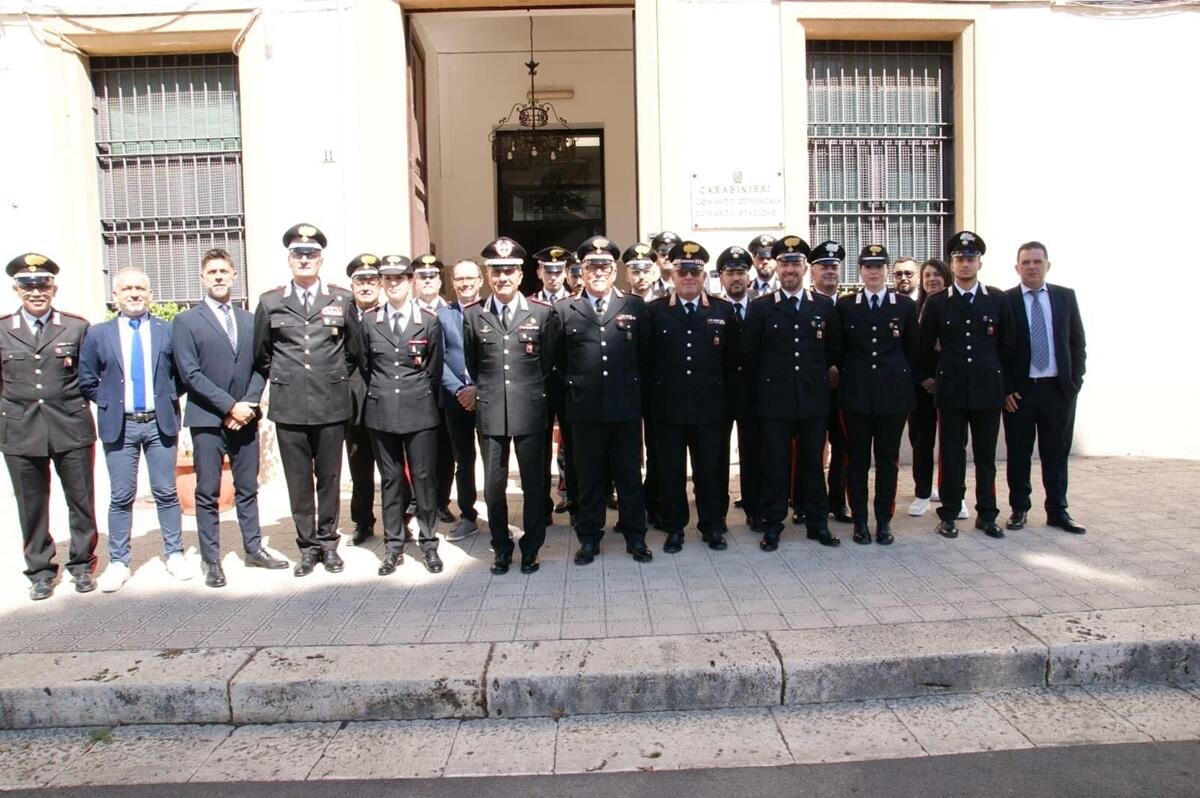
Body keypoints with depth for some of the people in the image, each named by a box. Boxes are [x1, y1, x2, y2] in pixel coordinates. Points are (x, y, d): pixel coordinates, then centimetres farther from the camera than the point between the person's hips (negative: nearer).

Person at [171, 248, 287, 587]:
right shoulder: (186, 321, 0)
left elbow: (259, 367, 9)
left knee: (247, 489, 11)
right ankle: (211, 560, 11)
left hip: (245, 417, 4)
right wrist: (229, 406, -13)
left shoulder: (250, 320, 12)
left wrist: (248, 404, -7)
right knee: (208, 493, 2)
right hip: (207, 420, -4)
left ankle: (253, 548, 21)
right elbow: (190, 373, -8)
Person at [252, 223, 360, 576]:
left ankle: (328, 542, 21)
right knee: (298, 480, 6)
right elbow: (261, 355, 15)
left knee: (329, 477, 7)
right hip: (289, 406, 0)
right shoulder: (270, 302, 5)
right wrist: (282, 382, 12)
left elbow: (353, 350, 13)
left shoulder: (342, 299, 4)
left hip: (331, 405, 0)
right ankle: (308, 545, 18)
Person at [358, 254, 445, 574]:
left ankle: (428, 543, 13)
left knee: (424, 477, 2)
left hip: (419, 412, -2)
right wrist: (380, 395, 14)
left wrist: (420, 399, 8)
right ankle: (393, 545, 17)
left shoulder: (429, 321, -1)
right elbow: (364, 366, 13)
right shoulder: (370, 322, 4)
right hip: (382, 413, 2)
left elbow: (435, 370, 5)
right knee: (390, 479, 8)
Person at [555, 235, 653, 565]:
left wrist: (628, 380, 7)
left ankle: (634, 535, 22)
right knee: (590, 476, 9)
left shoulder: (635, 306, 4)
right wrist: (579, 381, 5)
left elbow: (644, 354, 9)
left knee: (629, 474, 9)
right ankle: (589, 538, 21)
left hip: (626, 405, 0)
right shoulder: (564, 309, 3)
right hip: (585, 406, 0)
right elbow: (559, 359, 7)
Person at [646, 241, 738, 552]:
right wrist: (656, 389, 1)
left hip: (708, 406, 1)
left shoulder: (723, 310, 4)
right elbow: (645, 357, 3)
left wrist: (719, 388, 7)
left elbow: (731, 358, 9)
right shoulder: (654, 311, 2)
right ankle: (674, 528, 19)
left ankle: (711, 526, 23)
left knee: (709, 469, 9)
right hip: (668, 407, 0)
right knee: (671, 471, 7)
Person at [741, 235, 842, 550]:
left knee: (813, 463, 9)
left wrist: (824, 375, 11)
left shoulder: (824, 306, 6)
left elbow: (835, 349, 14)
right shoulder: (761, 307, 0)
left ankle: (818, 523, 20)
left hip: (814, 399, 2)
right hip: (775, 400, -1)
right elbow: (749, 352, 4)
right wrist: (768, 380, 6)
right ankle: (773, 525, 14)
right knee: (775, 465, 4)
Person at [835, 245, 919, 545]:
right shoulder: (845, 305, 4)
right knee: (857, 459, 4)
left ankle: (884, 520, 17)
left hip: (893, 393, 1)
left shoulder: (906, 305, 5)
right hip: (855, 393, 0)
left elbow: (912, 349, 8)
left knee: (888, 459, 6)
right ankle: (859, 520, 14)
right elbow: (838, 349, 7)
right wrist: (839, 375, 3)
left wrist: (906, 382, 7)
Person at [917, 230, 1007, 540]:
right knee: (951, 454, 4)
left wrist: (1004, 381, 10)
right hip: (951, 389, -1)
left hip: (987, 389, 1)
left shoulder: (997, 299, 5)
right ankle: (949, 514, 12)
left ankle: (986, 514, 18)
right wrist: (926, 376, 8)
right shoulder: (936, 303, 3)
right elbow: (924, 345, 9)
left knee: (986, 454, 8)